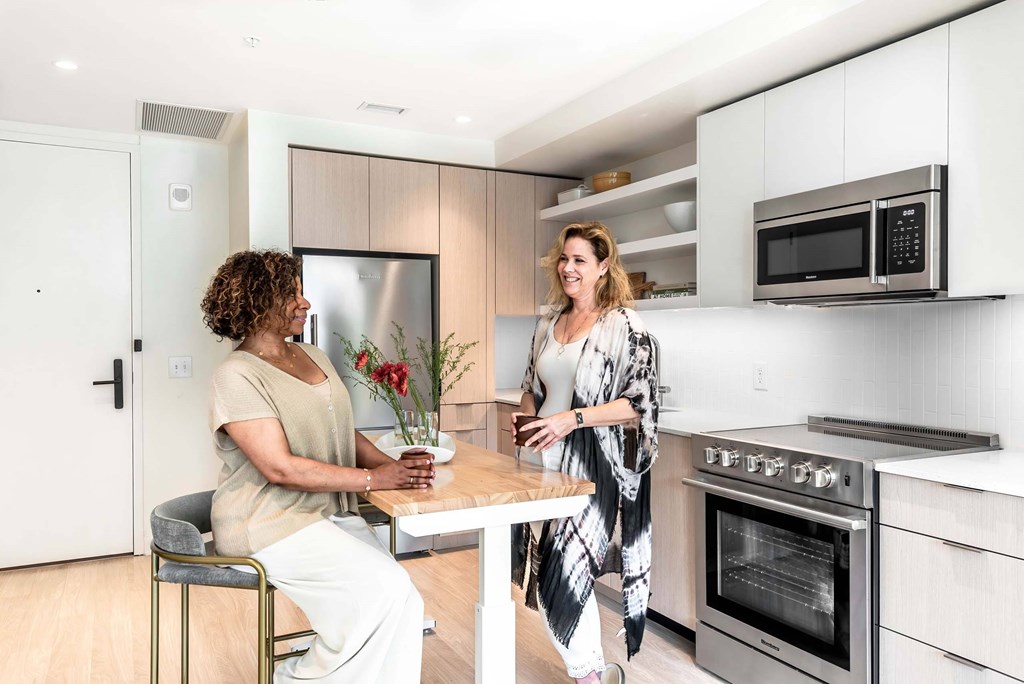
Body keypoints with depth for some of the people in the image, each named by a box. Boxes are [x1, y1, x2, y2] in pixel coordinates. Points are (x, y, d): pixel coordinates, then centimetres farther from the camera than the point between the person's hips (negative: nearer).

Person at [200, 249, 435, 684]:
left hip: (332, 513, 7)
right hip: (269, 522, -6)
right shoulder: (237, 375, -11)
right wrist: (372, 479, -19)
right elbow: (280, 468, -18)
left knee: (404, 606, -14)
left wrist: (395, 465, -3)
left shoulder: (314, 356, 13)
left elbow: (344, 434, 16)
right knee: (384, 586, -20)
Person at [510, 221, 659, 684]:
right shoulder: (548, 325, 12)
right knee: (544, 574, 10)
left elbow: (639, 403, -13)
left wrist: (573, 419, -22)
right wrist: (524, 416, 0)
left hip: (593, 467, -6)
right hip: (546, 461, 6)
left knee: (567, 576, -8)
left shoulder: (624, 325, -7)